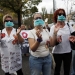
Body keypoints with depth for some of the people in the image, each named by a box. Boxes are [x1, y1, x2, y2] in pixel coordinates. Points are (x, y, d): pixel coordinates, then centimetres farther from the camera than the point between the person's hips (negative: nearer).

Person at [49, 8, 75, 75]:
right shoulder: (53, 27, -6)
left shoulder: (69, 25, 1)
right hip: (57, 52, -2)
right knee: (57, 69, 14)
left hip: (68, 51, 2)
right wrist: (57, 41, -30)